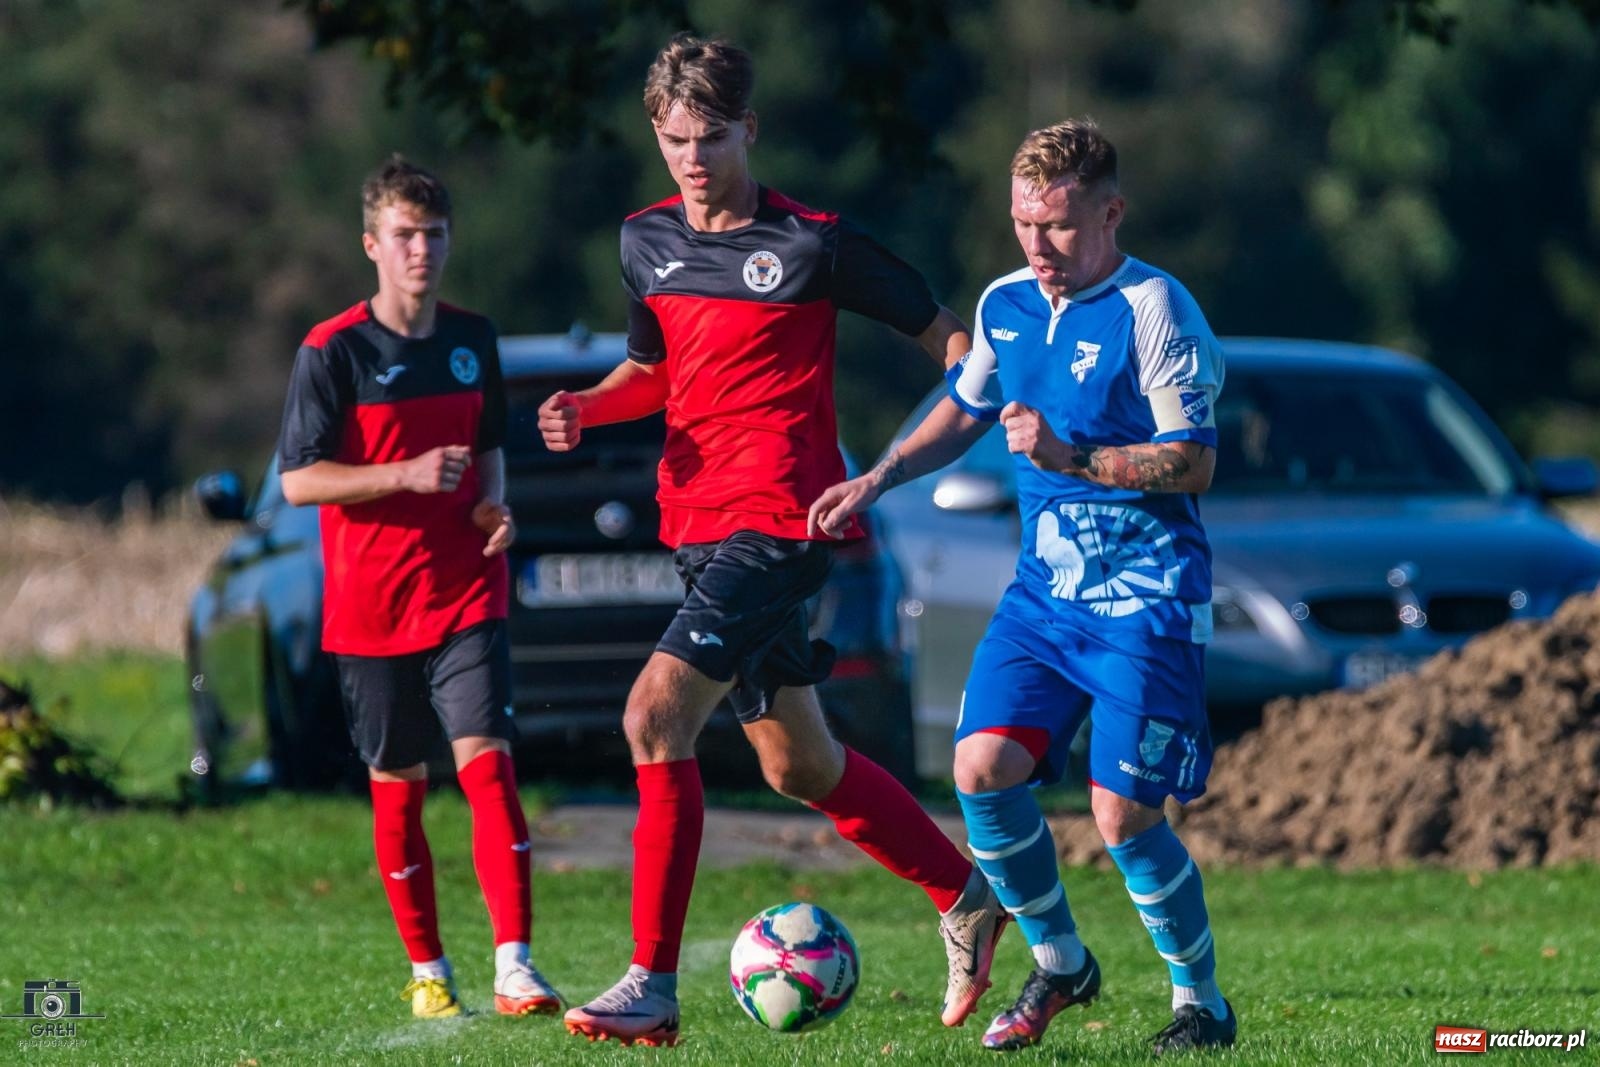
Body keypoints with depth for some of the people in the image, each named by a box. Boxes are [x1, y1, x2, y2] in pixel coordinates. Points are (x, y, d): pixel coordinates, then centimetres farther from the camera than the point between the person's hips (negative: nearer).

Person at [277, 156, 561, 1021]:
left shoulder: (473, 341, 7)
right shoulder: (333, 352, -7)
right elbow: (297, 479, -9)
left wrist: (494, 505, 0)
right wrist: (406, 475, -19)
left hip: (467, 594, 2)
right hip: (371, 605, -2)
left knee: (485, 761, -14)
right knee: (397, 786, 7)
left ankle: (514, 966, -19)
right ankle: (428, 972, 21)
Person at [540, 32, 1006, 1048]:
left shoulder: (810, 242, -7)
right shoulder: (646, 242, 10)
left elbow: (943, 328, 2)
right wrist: (587, 408, 5)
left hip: (780, 521, -7)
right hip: (701, 525, 7)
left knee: (656, 714, -21)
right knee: (798, 762, 15)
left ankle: (654, 988, -20)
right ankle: (968, 897, 34)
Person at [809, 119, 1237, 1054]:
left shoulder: (1154, 310, -13)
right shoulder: (1006, 304, 8)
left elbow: (1193, 464, -17)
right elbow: (965, 411, 27)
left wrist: (1071, 459, -26)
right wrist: (876, 482, 16)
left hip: (1146, 600, -6)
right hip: (1044, 589, 6)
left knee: (1124, 814, -11)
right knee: (983, 767, -10)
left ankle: (1203, 1002, 9)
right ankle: (1059, 962, 12)